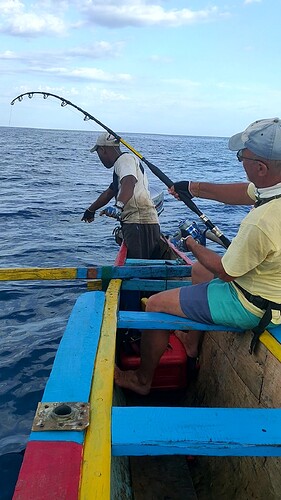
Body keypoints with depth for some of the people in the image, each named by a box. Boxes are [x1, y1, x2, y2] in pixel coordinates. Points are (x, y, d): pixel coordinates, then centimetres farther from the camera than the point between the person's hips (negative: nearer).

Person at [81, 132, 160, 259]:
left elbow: (129, 183, -26)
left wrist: (119, 206, -42)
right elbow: (109, 192, 43)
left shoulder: (125, 159, -3)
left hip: (139, 225, -10)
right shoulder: (123, 162, 31)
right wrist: (90, 210, 53)